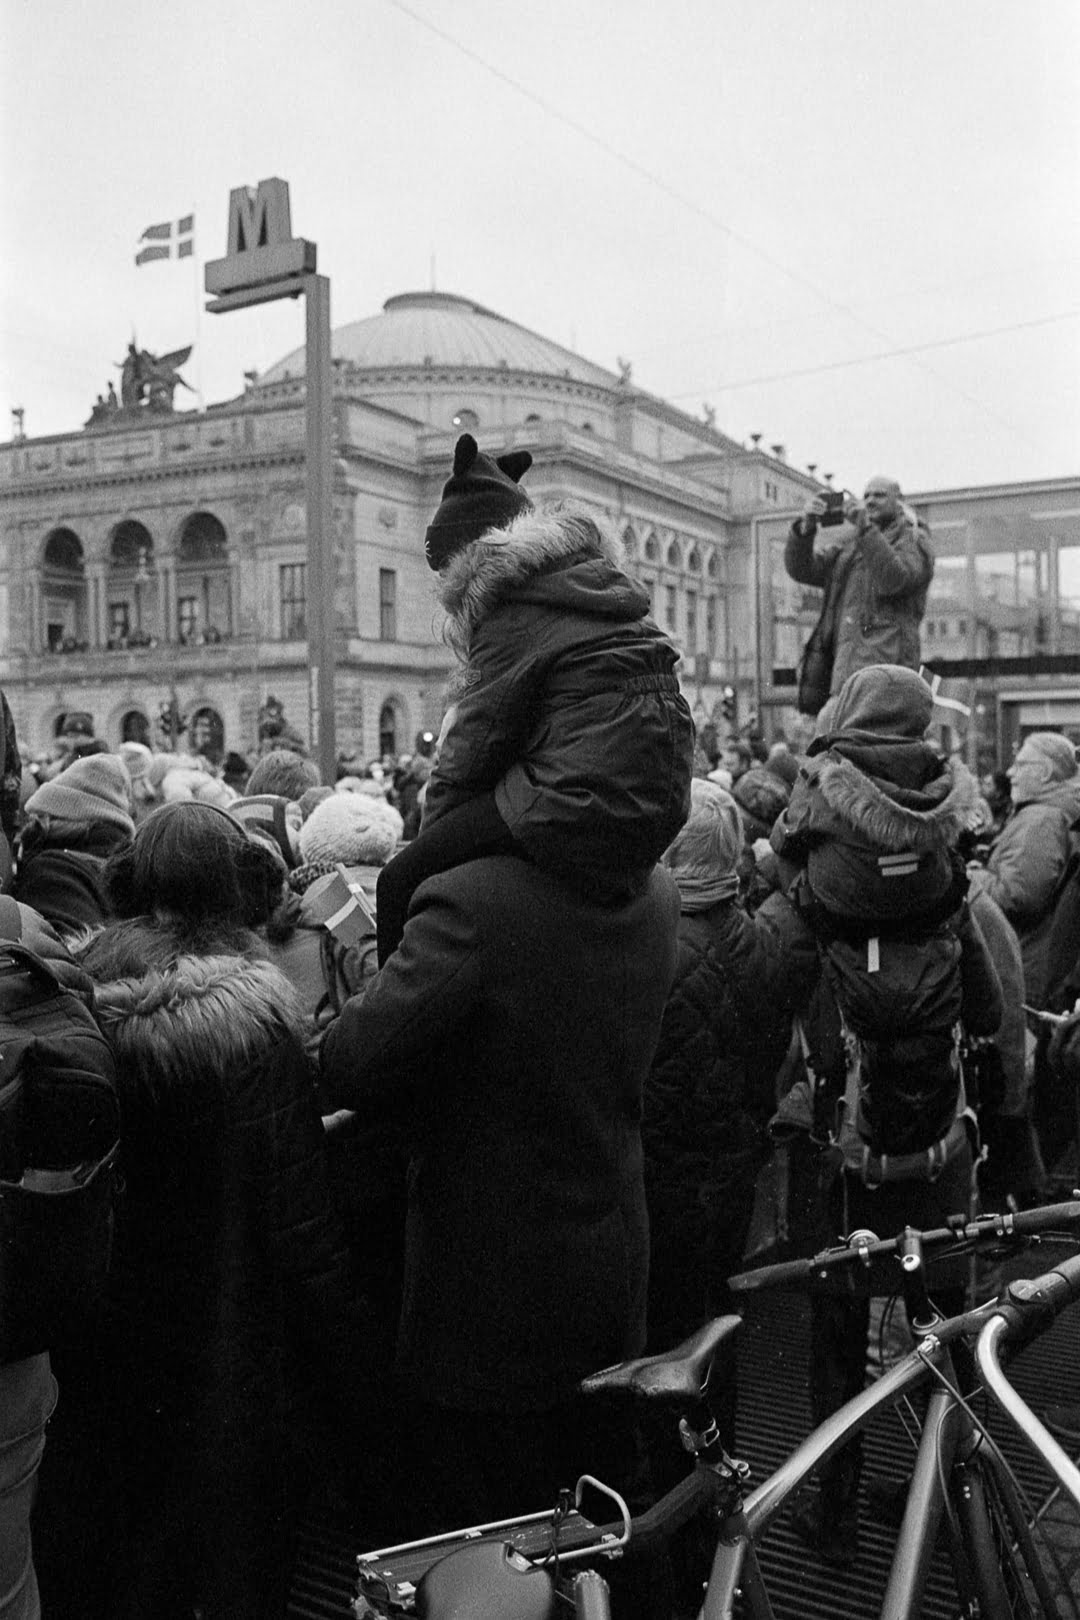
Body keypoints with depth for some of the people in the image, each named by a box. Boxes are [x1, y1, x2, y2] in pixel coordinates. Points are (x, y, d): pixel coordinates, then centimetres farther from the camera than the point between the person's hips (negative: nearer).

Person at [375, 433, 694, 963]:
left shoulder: (516, 618, -6)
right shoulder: (594, 576, 21)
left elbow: (473, 746, -4)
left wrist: (432, 836, 6)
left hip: (587, 815, -10)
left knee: (402, 883, -7)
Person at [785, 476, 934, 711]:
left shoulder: (914, 540, 9)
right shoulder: (850, 546, 27)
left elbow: (894, 580, -13)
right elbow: (802, 570, 14)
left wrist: (865, 527, -16)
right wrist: (806, 527, -3)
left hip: (883, 660, -6)